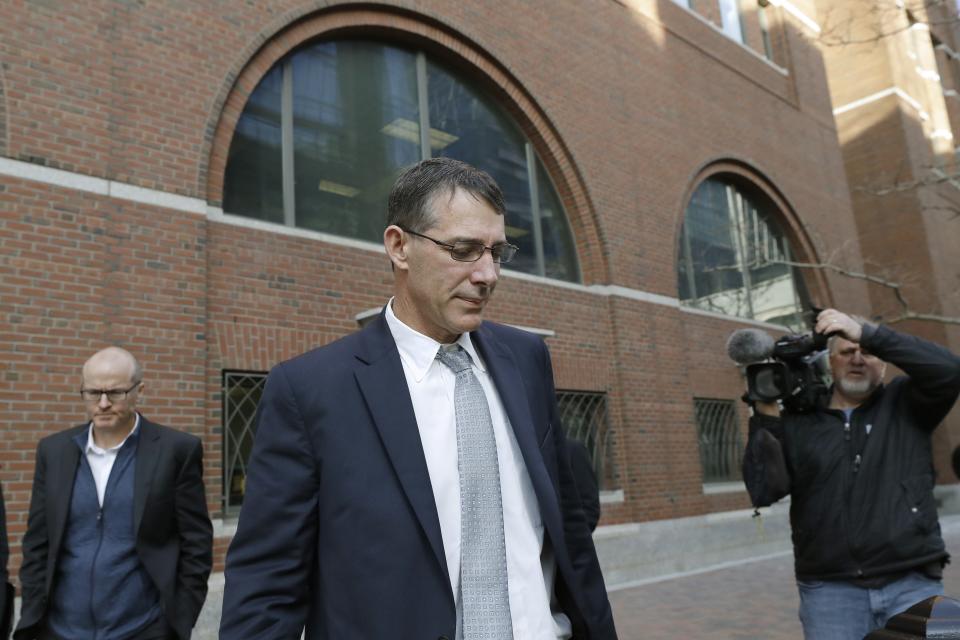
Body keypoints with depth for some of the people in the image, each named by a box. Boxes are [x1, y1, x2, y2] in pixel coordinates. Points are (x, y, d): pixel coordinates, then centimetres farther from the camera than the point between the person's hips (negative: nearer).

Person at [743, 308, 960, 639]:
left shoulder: (906, 403, 9)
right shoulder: (799, 422, 6)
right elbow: (763, 491, -4)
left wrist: (866, 332, -18)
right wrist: (766, 412, -10)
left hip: (912, 584, 0)